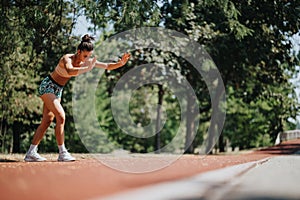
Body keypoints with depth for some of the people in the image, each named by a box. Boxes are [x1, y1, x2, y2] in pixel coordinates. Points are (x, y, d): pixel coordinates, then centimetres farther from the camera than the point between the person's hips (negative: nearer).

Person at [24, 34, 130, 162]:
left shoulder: (86, 61, -5)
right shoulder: (67, 59, -26)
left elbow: (107, 66, -4)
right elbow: (70, 71, -50)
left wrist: (121, 63, -20)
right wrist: (88, 69, -49)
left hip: (57, 90, 8)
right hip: (47, 86, -8)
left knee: (47, 121, 6)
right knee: (61, 116, -19)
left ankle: (30, 153, 10)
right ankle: (62, 153, -14)